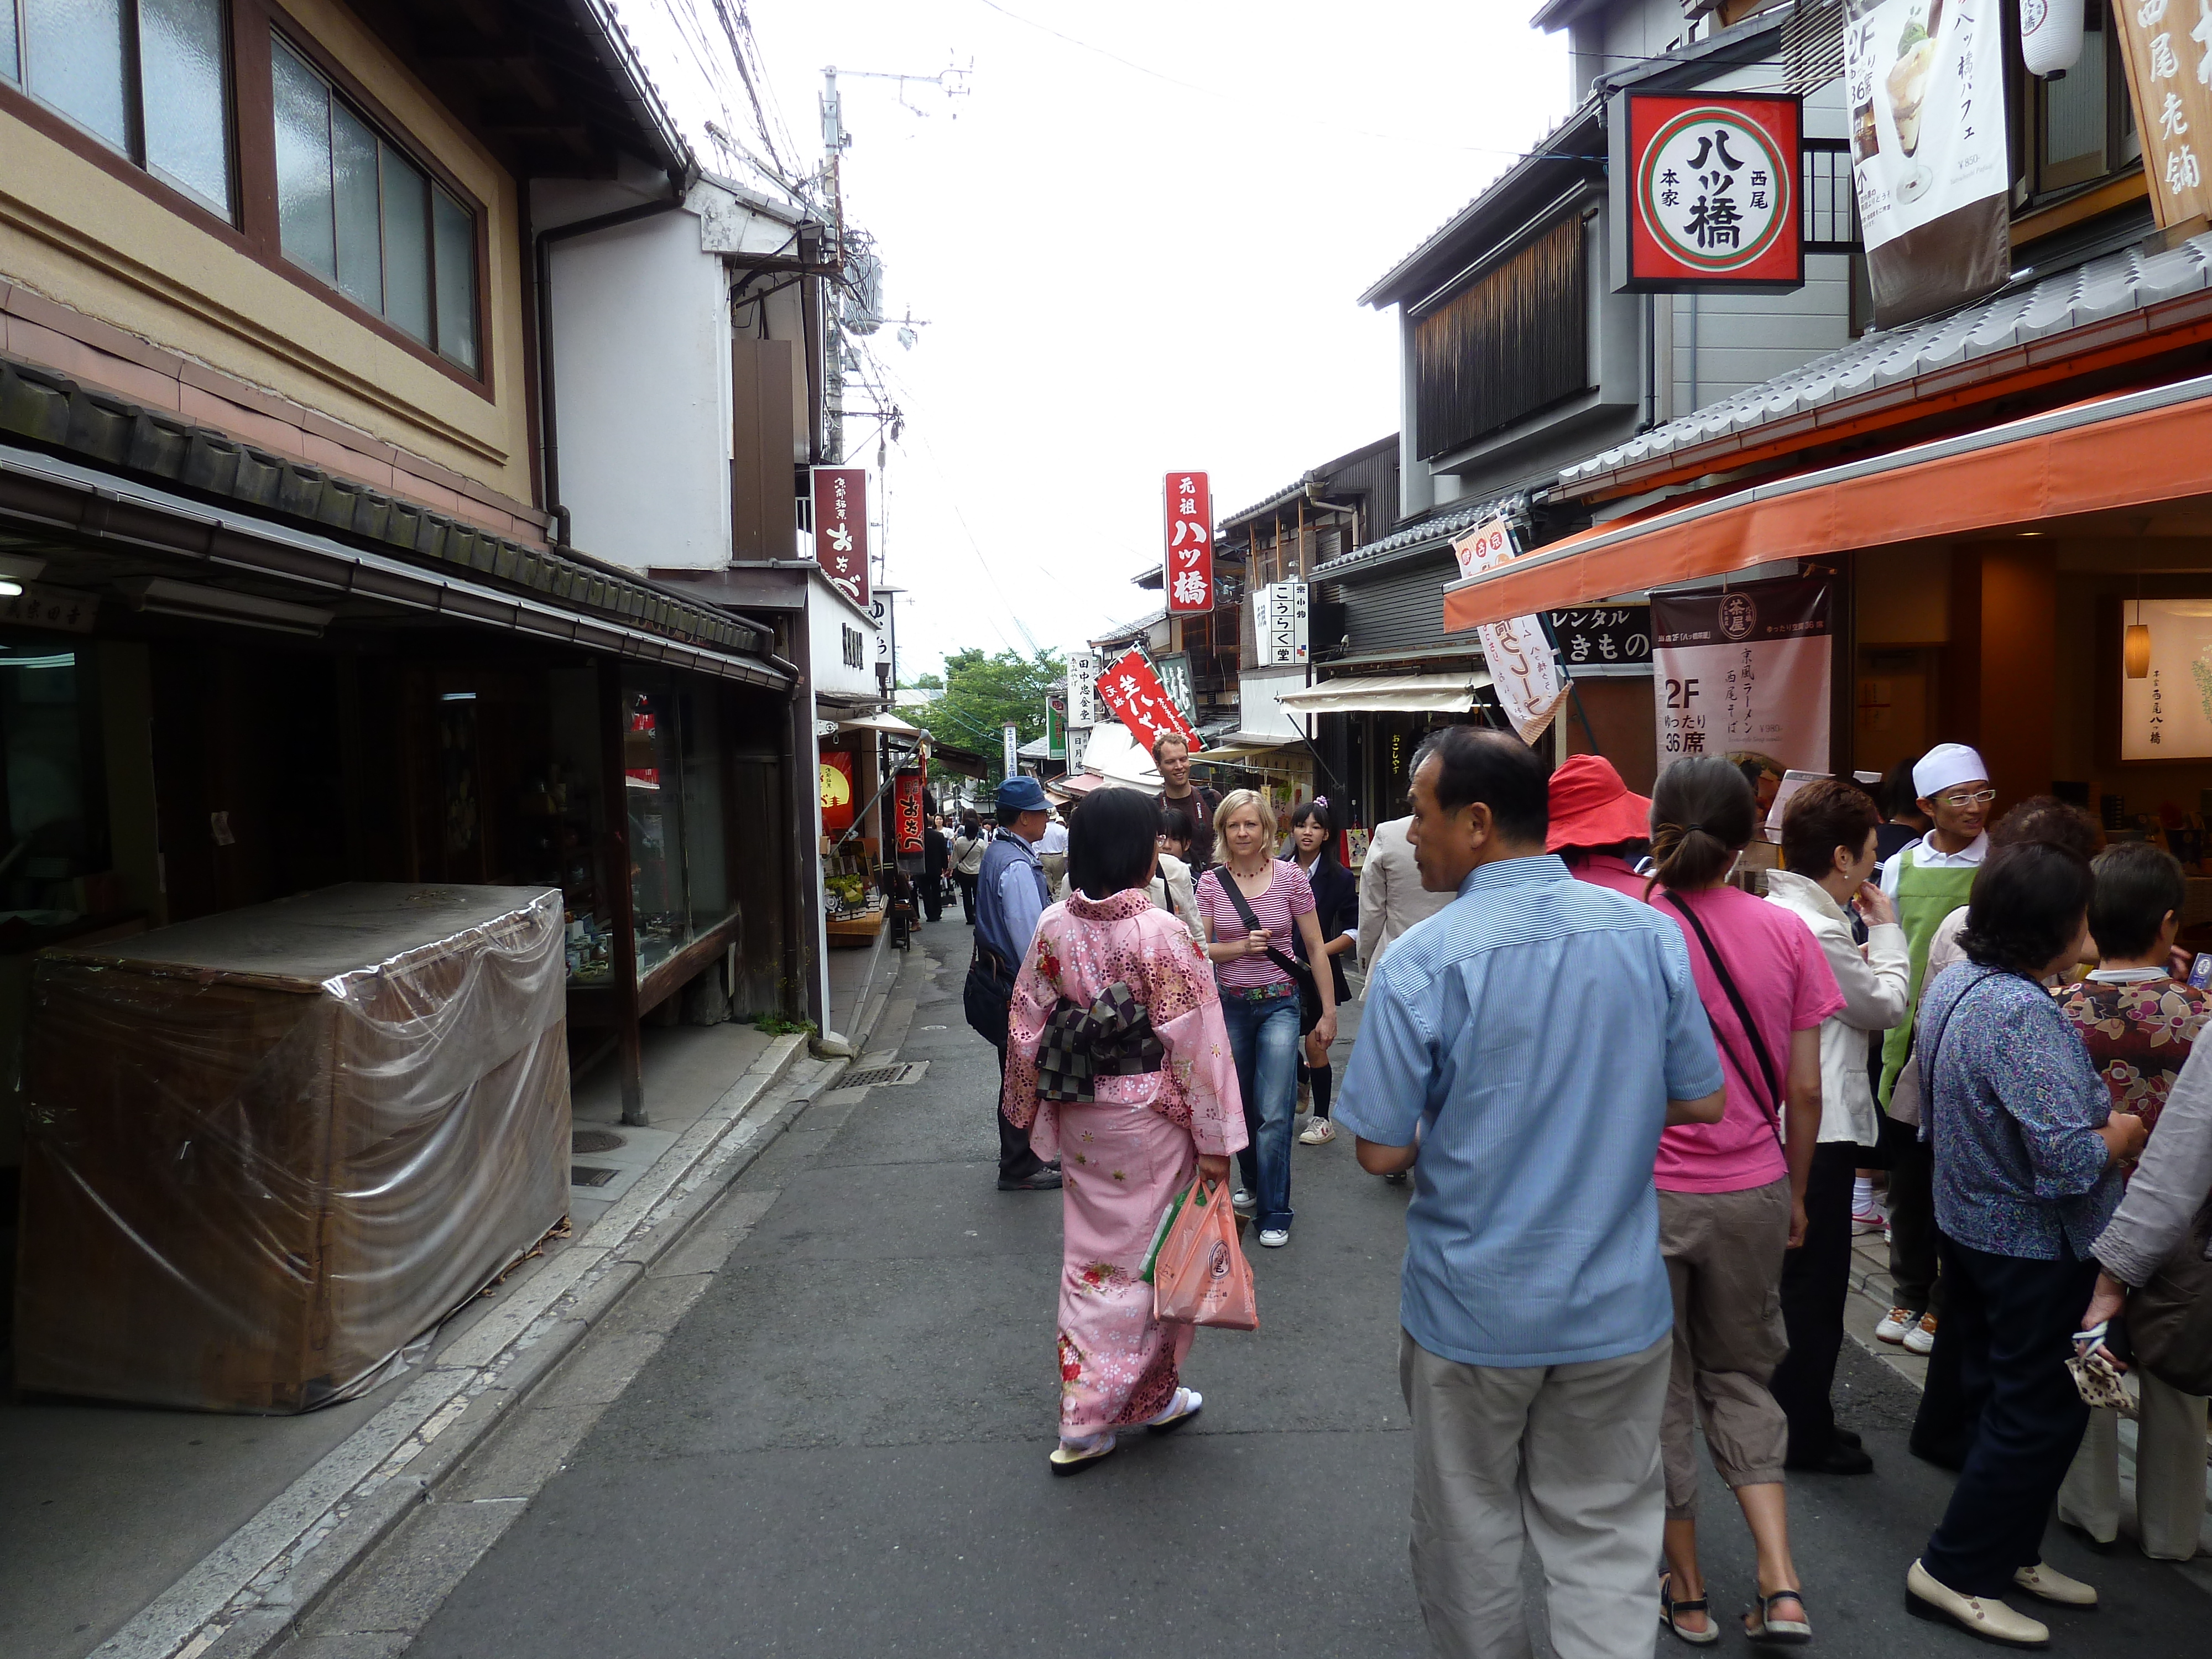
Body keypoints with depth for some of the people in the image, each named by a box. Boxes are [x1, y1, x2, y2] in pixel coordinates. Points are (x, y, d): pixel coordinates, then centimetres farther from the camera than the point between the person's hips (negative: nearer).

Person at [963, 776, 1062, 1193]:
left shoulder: (996, 853, 10)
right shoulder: (1017, 867, -23)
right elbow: (1030, 937, -24)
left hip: (1000, 974, 10)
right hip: (1019, 987, -10)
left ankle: (1023, 1156, 34)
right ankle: (1020, 1170, 13)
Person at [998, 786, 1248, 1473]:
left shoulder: (1053, 926, -4)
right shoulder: (1162, 934, -18)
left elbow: (1027, 1026, 3)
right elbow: (1195, 1040, -17)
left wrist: (1034, 1111, 16)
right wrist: (1216, 1140, -9)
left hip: (1079, 1118, 5)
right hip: (1150, 1118, -5)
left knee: (1091, 1258, 16)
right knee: (1150, 1258, 13)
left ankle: (1084, 1422, 24)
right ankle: (1150, 1397, 30)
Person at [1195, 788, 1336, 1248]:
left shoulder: (1290, 877, -6)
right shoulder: (1211, 883, -1)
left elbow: (1315, 947, -1)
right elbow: (1198, 950, -2)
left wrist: (1329, 1010, -2)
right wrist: (1242, 947, -19)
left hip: (1278, 1004, -3)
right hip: (1230, 1004, 3)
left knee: (1274, 1114, -9)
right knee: (1239, 1106, 15)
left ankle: (1274, 1213, 4)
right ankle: (1255, 1184, 38)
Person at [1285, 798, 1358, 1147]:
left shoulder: (1339, 877, -5)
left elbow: (1353, 933, -5)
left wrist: (1318, 952, -16)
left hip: (1320, 972, -3)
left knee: (1315, 1045, -2)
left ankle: (1322, 1120, 14)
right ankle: (1302, 1077, 42)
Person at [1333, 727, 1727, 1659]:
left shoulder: (1423, 961, -19)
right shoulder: (1648, 933, -7)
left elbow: (1382, 1151, -15)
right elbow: (1702, 1104, 2)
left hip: (1473, 1311, -3)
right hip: (1617, 1303, 3)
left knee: (1470, 1534, 18)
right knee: (1605, 1539, 15)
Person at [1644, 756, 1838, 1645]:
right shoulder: (1787, 933, -6)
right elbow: (1805, 1091, -2)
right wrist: (1796, 1195, 13)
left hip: (1641, 1195, -2)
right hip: (1751, 1194, 3)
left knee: (1660, 1389, 15)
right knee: (1741, 1379, 22)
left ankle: (1686, 1590, 29)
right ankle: (1781, 1585, 15)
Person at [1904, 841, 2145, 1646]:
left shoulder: (1955, 981, 0)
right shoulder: (2022, 1014, -30)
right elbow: (2067, 1160, -32)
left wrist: (2098, 1112, 10)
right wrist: (2124, 1133, -12)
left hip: (1969, 1221, 9)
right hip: (2035, 1247, -9)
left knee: (1998, 1397, 21)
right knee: (2043, 1414, 5)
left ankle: (2010, 1554, 36)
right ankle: (1955, 1572, 14)